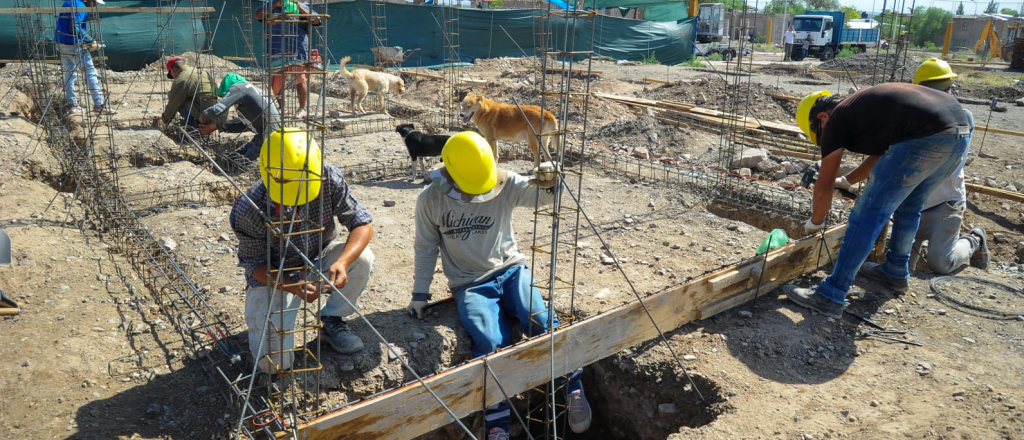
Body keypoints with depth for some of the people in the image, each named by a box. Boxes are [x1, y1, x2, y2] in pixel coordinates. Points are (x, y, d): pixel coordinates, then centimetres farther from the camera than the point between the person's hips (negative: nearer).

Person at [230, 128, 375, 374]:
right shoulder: (248, 211, -28)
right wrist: (292, 287, -36)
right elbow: (255, 265, -17)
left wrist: (342, 262, -40)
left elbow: (363, 223, -21)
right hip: (274, 278, -2)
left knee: (362, 259, -30)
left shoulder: (329, 180, -24)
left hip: (318, 261, 3)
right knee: (273, 362, -15)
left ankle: (332, 322, -2)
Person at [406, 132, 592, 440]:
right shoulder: (430, 200, -4)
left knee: (540, 321, -27)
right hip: (470, 284, -1)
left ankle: (573, 390, -9)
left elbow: (542, 196, -11)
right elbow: (426, 249, 6)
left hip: (511, 270, 1)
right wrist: (420, 293, 7)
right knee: (491, 343, -27)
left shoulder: (505, 183, -5)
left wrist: (549, 182, -34)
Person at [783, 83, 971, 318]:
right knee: (910, 206, 28)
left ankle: (830, 297, 1)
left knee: (867, 216, -2)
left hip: (927, 138, -9)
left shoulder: (836, 121, 7)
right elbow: (879, 154, 46)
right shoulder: (863, 107, 30)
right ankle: (896, 273, 44)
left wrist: (815, 223, 28)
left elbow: (824, 189, 11)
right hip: (961, 130, 9)